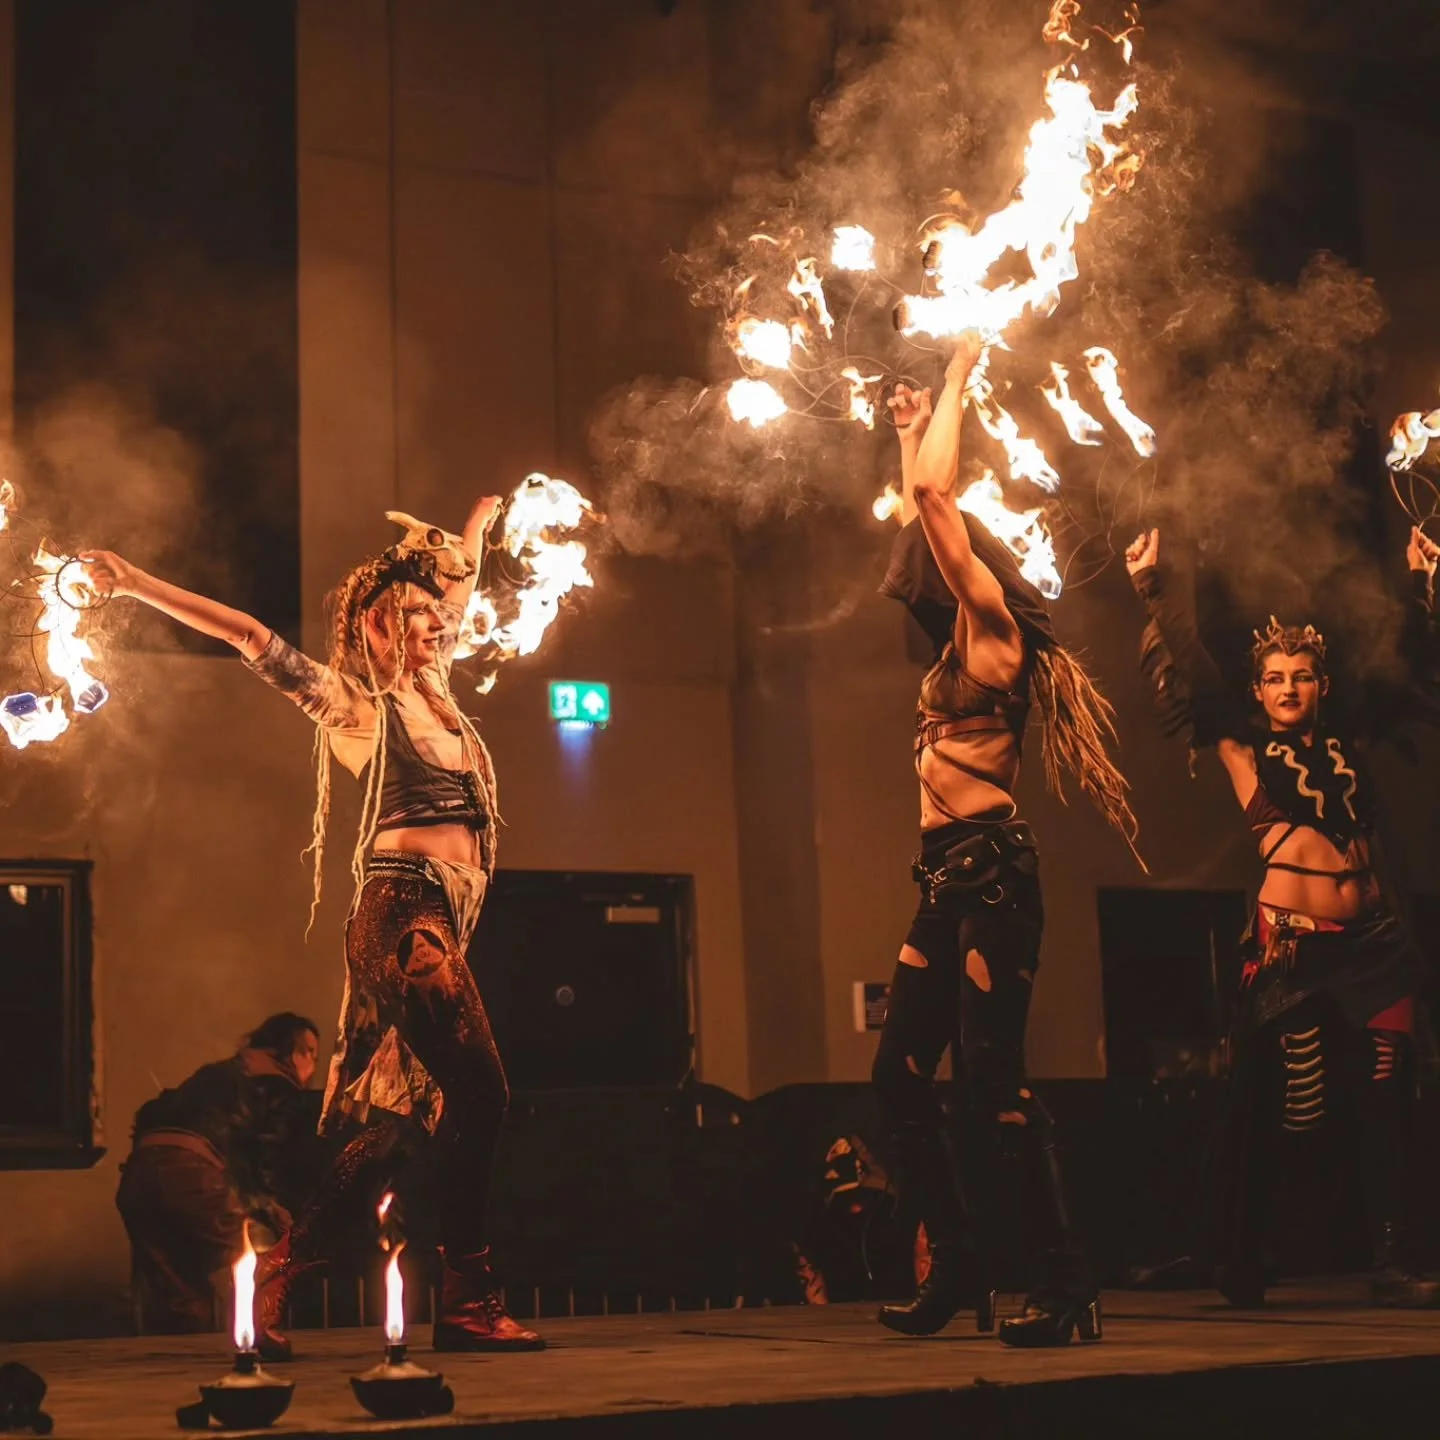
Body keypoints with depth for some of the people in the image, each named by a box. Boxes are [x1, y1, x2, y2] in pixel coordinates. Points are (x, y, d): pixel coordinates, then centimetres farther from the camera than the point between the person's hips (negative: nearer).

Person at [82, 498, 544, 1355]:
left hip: (445, 920, 8)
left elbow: (457, 587, 37)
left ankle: (284, 1270, 10)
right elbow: (253, 638, -3)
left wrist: (478, 528, 52)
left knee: (411, 1115, 5)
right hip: (404, 909, -8)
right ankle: (468, 1299, -6)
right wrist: (138, 585, -8)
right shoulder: (358, 703, 3)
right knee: (479, 1093, -12)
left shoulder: (437, 698, 20)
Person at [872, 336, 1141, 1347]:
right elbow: (923, 510, 32)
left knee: (994, 1076, -12)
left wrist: (959, 380, 2)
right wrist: (914, 429, 38)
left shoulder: (995, 632, -3)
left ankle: (1069, 1286, -7)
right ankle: (958, 1267, 12)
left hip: (991, 872, -9)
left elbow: (934, 497, -8)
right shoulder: (961, 648, 19)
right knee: (901, 1075, 5)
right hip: (947, 881, 9)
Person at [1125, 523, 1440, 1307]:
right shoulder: (1243, 745, 6)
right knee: (1261, 1112, -2)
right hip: (1288, 942, -4)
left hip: (1369, 940, 4)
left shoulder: (1348, 740, 15)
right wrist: (1155, 592, -9)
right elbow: (1192, 676, -2)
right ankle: (1241, 1270, 5)